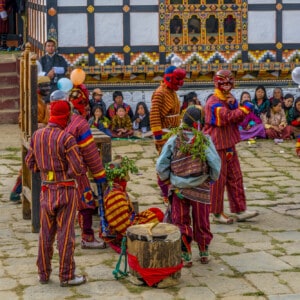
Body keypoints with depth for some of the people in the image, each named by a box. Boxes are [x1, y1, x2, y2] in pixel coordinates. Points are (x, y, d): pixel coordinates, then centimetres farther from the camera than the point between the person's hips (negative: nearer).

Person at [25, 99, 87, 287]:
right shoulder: (66, 138, -18)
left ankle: (44, 273, 22)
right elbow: (78, 169, -19)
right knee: (66, 234, 1)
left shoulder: (37, 135, 1)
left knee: (46, 233, 14)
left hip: (46, 190, 6)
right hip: (66, 191, -6)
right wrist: (66, 170, 2)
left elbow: (30, 162, 8)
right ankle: (66, 276, 6)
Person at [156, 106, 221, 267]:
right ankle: (204, 252, 29)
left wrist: (167, 178, 11)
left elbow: (161, 166, -7)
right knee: (201, 221, 15)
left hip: (179, 187, 0)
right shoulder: (205, 140, -10)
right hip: (201, 188, 0)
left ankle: (186, 255, 8)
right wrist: (213, 178, 9)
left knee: (180, 222, 10)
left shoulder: (174, 140, -7)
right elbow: (215, 163, -11)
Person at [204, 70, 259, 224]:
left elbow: (238, 119, 6)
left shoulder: (229, 99, 15)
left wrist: (234, 105, -11)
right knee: (217, 180, -2)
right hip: (217, 146, -9)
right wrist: (245, 108, -21)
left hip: (229, 145, 9)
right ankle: (217, 213, 6)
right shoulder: (213, 103, -16)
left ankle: (240, 211, 15)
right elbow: (228, 117, -29)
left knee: (235, 178, 10)